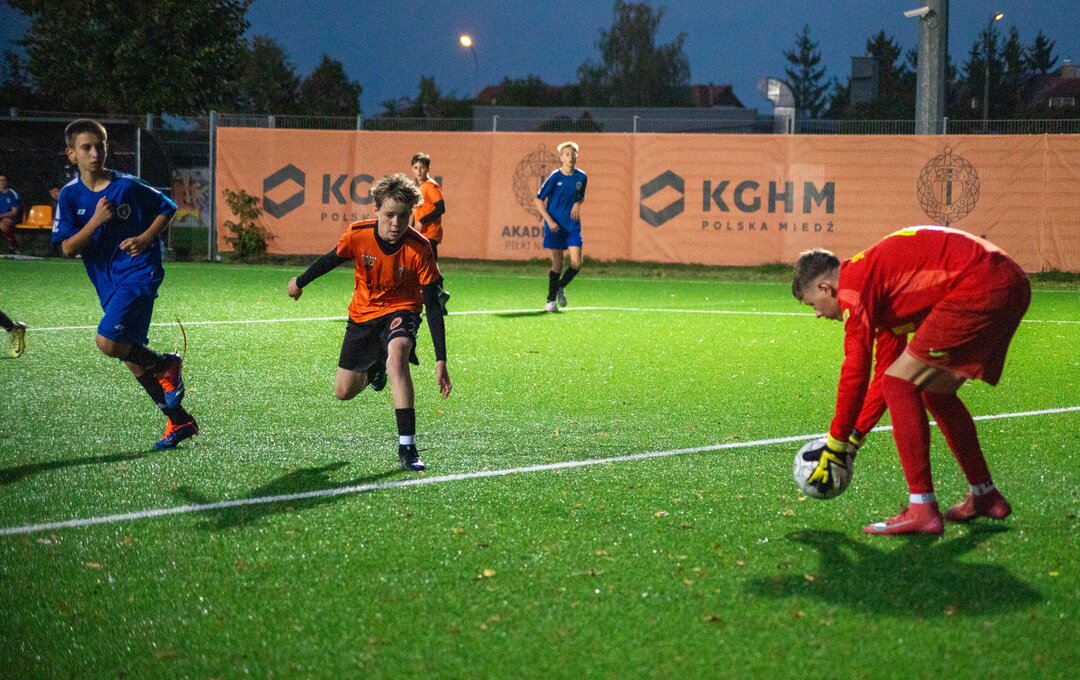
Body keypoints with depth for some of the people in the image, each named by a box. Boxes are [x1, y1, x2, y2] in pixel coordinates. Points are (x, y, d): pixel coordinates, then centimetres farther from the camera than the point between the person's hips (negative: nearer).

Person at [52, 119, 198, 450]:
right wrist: (96, 220, -17)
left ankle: (166, 364, 2)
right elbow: (67, 249, -4)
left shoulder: (128, 186, -7)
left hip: (139, 271, -6)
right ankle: (180, 422, 22)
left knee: (107, 342, -24)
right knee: (132, 360, 10)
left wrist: (145, 238, -8)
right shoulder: (70, 195, 1)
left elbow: (167, 209, 7)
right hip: (108, 283, 6)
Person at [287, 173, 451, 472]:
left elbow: (433, 306, -24)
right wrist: (300, 282, 18)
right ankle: (375, 368, 47)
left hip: (400, 310, -3)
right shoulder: (358, 234, -23)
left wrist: (440, 361, -28)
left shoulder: (419, 248, -27)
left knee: (396, 357, -36)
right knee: (343, 392, 9)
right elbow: (331, 259, 0)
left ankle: (407, 446, -35)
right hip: (362, 313, 3)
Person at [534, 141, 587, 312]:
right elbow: (538, 200, -4)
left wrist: (577, 203, -3)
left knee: (576, 263, -8)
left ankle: (561, 287, 21)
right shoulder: (555, 177, -8)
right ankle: (551, 300, 12)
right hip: (555, 225, -3)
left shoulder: (581, 177, 2)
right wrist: (549, 220, -13)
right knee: (557, 263, -1)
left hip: (573, 225, 3)